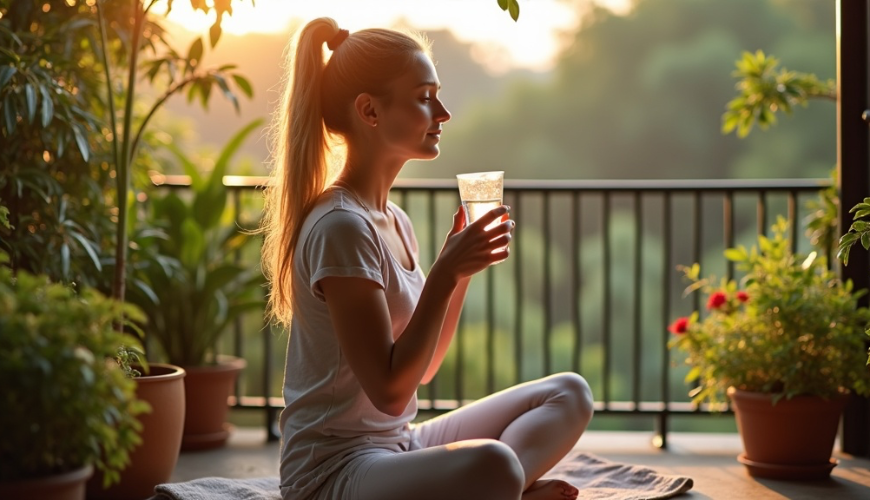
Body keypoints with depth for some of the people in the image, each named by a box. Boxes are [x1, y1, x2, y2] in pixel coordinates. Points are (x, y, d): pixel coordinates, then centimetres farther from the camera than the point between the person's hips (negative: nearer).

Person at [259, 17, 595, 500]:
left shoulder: (394, 221, 12)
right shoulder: (341, 227, -17)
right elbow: (390, 390, -20)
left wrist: (462, 269, 5)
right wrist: (445, 273, -19)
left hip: (399, 445, 10)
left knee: (570, 394, 10)